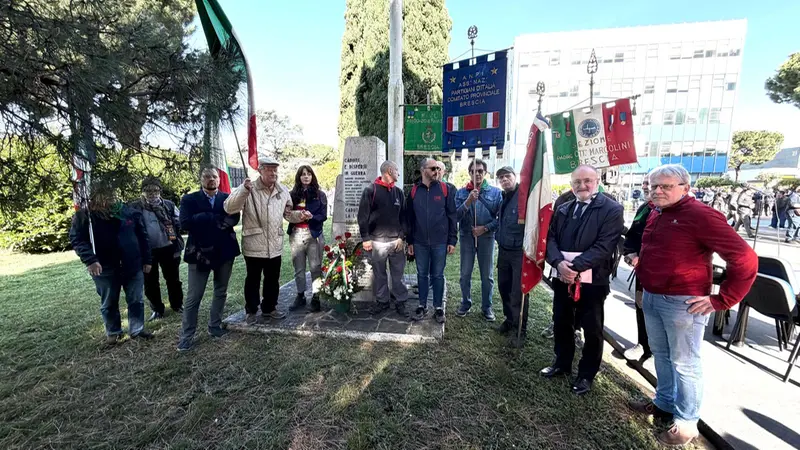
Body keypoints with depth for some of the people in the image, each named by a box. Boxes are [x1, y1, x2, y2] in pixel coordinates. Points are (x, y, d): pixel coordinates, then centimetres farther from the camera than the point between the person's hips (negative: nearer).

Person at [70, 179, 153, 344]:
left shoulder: (129, 212, 0)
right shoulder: (84, 215, -4)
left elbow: (142, 236, 4)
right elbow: (77, 239, -7)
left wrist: (147, 259, 3)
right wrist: (89, 260, -22)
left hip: (133, 266, 1)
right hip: (105, 269, -1)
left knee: (136, 300, 10)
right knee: (109, 303, 14)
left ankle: (137, 329, 25)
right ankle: (113, 332, 32)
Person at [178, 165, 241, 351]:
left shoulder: (228, 198, 4)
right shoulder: (189, 199, 0)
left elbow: (233, 218, -11)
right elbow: (185, 223, -15)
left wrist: (204, 220, -18)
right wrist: (216, 219, -16)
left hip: (224, 251, 2)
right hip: (200, 253, -2)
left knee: (221, 292, 13)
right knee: (193, 297, 3)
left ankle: (215, 326, 29)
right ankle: (187, 336, 17)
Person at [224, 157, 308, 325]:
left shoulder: (283, 191, 5)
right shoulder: (249, 189, -10)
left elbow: (288, 214, 15)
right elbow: (229, 208, -21)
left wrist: (300, 215, -6)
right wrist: (243, 190, -35)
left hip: (274, 245, 5)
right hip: (254, 245, -4)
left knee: (273, 279, 17)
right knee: (253, 280, 12)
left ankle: (269, 308, 36)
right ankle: (251, 310, 31)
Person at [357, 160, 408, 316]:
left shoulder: (399, 192, 9)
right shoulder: (370, 190, -3)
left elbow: (403, 216, 9)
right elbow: (363, 216, -4)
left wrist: (401, 236, -1)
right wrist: (365, 238, -8)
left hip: (396, 240, 3)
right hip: (376, 240, -2)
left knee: (398, 274, 6)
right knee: (379, 273, 9)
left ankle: (400, 302, 19)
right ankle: (382, 301, 24)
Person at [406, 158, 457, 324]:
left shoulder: (446, 189, -2)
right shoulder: (414, 191, 4)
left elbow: (452, 216, -2)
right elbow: (409, 218, 8)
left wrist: (452, 240, -6)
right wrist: (409, 241, 6)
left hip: (440, 242, -2)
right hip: (420, 242, 2)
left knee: (438, 275, 9)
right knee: (422, 274, 12)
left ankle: (438, 307, 23)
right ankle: (422, 305, 27)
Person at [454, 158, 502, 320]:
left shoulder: (495, 192, -2)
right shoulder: (461, 192, 0)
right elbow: (456, 216, -8)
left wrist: (485, 228, -12)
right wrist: (468, 202, -21)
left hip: (486, 237, 0)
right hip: (467, 237, 1)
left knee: (487, 275, 10)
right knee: (465, 274, 9)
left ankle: (487, 307, 26)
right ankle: (465, 303, 27)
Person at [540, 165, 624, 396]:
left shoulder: (612, 210, -7)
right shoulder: (562, 209, 10)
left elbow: (603, 246, -16)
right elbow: (551, 238, 3)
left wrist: (575, 266, -24)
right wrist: (559, 263, -15)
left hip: (592, 281, -5)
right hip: (562, 278, 5)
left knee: (592, 330, 11)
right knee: (561, 323, 18)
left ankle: (586, 374, 30)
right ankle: (562, 363, 38)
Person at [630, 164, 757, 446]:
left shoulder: (700, 215, -15)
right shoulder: (655, 215, 9)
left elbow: (745, 259, -17)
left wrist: (721, 300, -16)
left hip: (682, 302, -7)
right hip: (651, 298, 8)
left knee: (684, 363, 6)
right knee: (660, 354, 20)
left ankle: (686, 422, 22)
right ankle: (664, 403, 37)